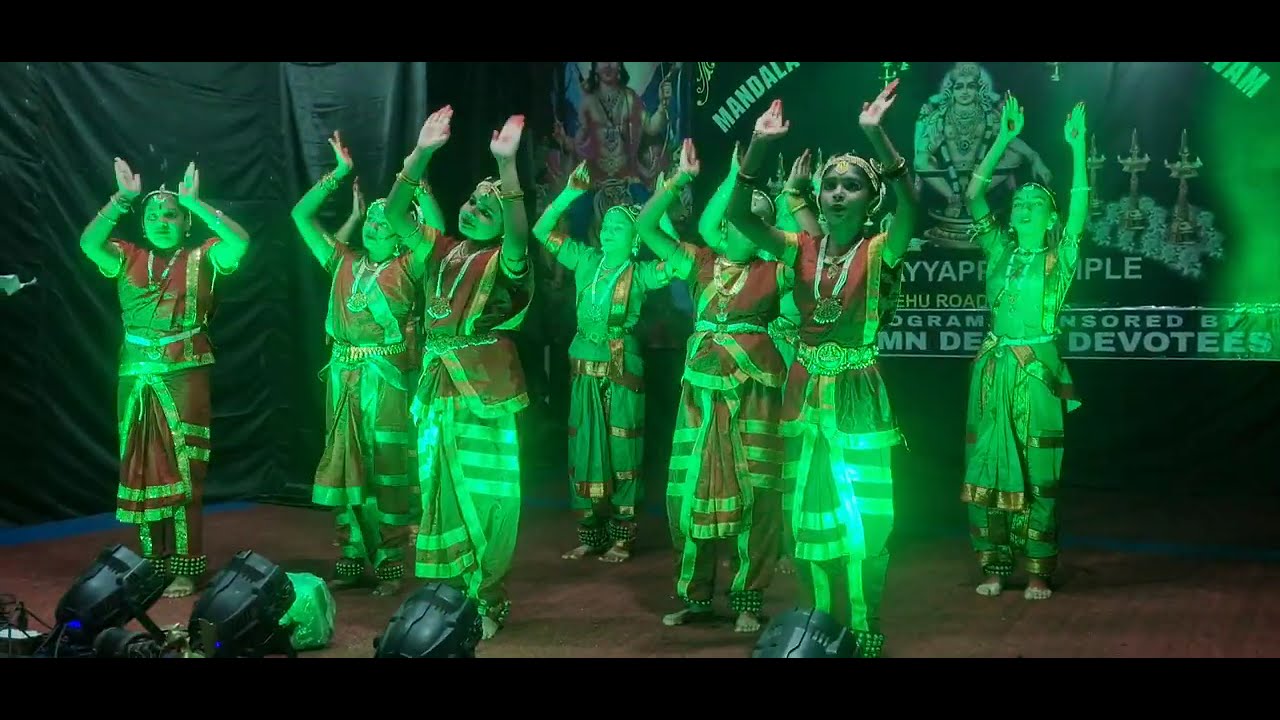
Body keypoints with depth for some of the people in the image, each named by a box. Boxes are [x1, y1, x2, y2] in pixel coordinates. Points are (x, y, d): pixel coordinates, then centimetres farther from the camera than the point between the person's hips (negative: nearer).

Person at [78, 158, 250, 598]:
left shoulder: (201, 259, 2)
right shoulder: (128, 258, 9)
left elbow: (240, 241, -16)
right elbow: (88, 242, -9)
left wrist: (195, 202, -13)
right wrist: (122, 198, -11)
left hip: (185, 375, -3)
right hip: (137, 375, 3)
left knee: (184, 470, -2)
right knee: (144, 469, 8)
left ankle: (186, 568, 2)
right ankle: (155, 563, 17)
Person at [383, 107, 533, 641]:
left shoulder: (504, 260, -3)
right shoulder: (441, 252, 11)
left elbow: (519, 234, -25)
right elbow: (394, 214, 3)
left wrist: (506, 163, -31)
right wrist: (423, 152, -7)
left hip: (484, 389, -5)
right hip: (437, 386, 5)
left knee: (485, 498, 1)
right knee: (441, 494, 11)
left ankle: (487, 602, 13)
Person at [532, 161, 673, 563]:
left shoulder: (640, 274, -4)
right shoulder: (586, 261, 7)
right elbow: (541, 230, 7)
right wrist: (570, 194, -3)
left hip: (622, 369, -4)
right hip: (585, 368, 4)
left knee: (620, 451, 1)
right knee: (584, 449, 8)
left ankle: (621, 536, 8)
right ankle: (590, 534, 16)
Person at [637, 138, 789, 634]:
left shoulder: (773, 272, 4)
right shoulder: (701, 263, 10)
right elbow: (646, 226, 5)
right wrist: (680, 179, -2)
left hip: (754, 386, -2)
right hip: (701, 385, 3)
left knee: (752, 490, -1)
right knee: (694, 486, 6)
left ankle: (748, 599, 9)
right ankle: (696, 594, 18)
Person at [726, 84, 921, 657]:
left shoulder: (880, 252, -8)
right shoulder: (801, 249, 3)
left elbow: (912, 206, -28)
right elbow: (738, 214, -7)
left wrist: (876, 135, -37)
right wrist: (761, 146, -18)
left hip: (858, 395, -4)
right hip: (805, 393, 4)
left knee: (863, 521, 1)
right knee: (810, 519, 12)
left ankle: (866, 636, 15)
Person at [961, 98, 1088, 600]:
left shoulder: (1059, 258, 1)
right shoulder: (1001, 251, 9)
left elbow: (1081, 206, -12)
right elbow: (973, 195, 3)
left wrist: (1077, 147, -17)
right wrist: (1004, 139, -1)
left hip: (1038, 370, -3)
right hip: (994, 367, 3)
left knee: (1037, 471, 0)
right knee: (988, 464, 3)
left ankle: (1039, 573, 6)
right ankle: (994, 566, 11)